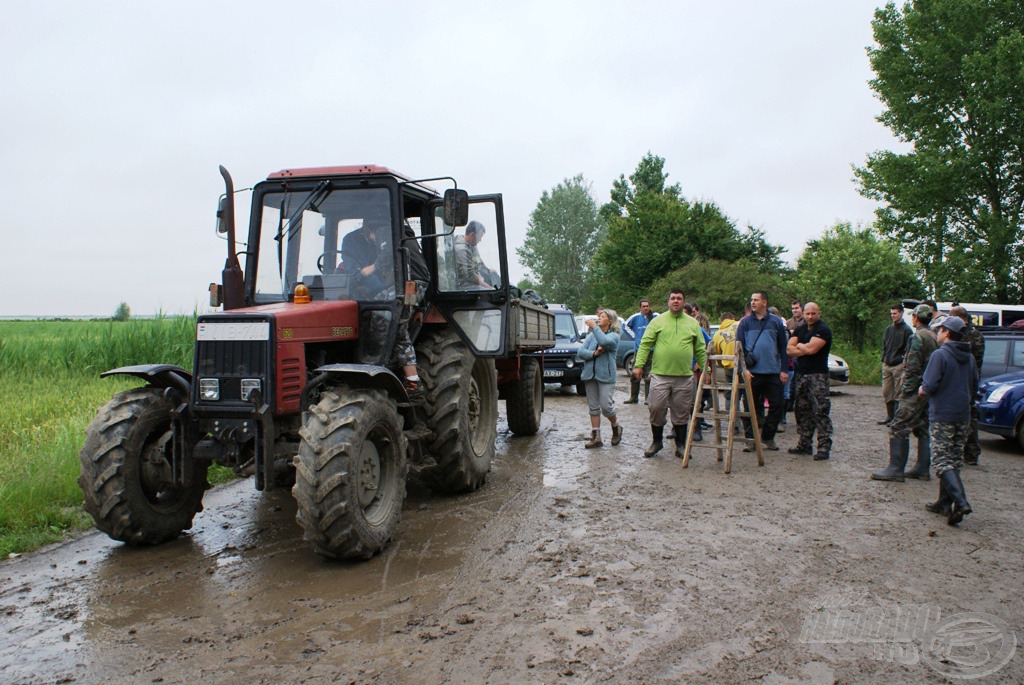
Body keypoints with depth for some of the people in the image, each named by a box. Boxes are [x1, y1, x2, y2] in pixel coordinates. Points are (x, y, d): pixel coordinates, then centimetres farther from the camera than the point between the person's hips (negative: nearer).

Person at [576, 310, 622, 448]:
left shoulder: (614, 336, 0)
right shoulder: (592, 335, 15)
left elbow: (604, 342, -24)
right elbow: (580, 352, 4)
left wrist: (594, 327, -17)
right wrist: (594, 354, -12)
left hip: (605, 376, -5)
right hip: (590, 375, 5)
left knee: (606, 405, -8)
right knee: (594, 407, 6)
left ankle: (616, 428, 19)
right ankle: (596, 437, 9)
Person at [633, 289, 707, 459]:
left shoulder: (693, 323, 12)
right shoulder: (658, 321, 5)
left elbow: (700, 350, 16)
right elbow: (645, 344, 1)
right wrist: (639, 365, -9)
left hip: (684, 376, 2)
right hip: (660, 375, -1)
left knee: (681, 413, 6)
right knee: (656, 409, -1)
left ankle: (680, 445, 18)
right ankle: (656, 441, 17)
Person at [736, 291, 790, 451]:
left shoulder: (776, 322, 8)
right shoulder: (745, 322, 5)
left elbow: (783, 347, 10)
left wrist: (783, 370, 3)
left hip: (773, 372, 1)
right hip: (752, 373, -1)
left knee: (776, 405, 3)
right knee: (751, 407, 4)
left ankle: (768, 437, 19)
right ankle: (750, 439, 13)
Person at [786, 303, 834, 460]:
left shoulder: (823, 330, -8)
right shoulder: (800, 329, 15)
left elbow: (811, 348, -20)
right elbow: (789, 349, 6)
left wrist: (798, 345, 0)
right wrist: (805, 349, -8)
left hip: (818, 375, -7)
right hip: (801, 375, 8)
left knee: (820, 411, -9)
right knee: (802, 410, 11)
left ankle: (824, 447, -7)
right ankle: (805, 444, 19)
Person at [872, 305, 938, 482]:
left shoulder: (917, 337, -13)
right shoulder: (934, 337, 15)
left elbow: (913, 368, -18)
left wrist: (906, 391, -15)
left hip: (917, 390, -10)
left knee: (899, 428, -8)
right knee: (922, 429, 14)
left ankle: (895, 469, -10)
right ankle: (922, 468, 17)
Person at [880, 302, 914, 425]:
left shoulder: (906, 330, -4)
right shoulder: (888, 329, 15)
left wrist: (902, 359, -13)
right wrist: (884, 359, 9)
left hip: (899, 365, -6)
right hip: (887, 365, 6)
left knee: (898, 394, -4)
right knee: (886, 392, 8)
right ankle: (890, 416, 18)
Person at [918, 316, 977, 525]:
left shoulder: (940, 355, -13)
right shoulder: (969, 358, 11)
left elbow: (929, 386, -19)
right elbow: (974, 388, 18)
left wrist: (921, 391, 1)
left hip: (942, 415, -7)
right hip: (963, 415, 7)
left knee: (943, 461, -7)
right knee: (954, 460, 13)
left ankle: (960, 502, -20)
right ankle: (945, 502, 18)